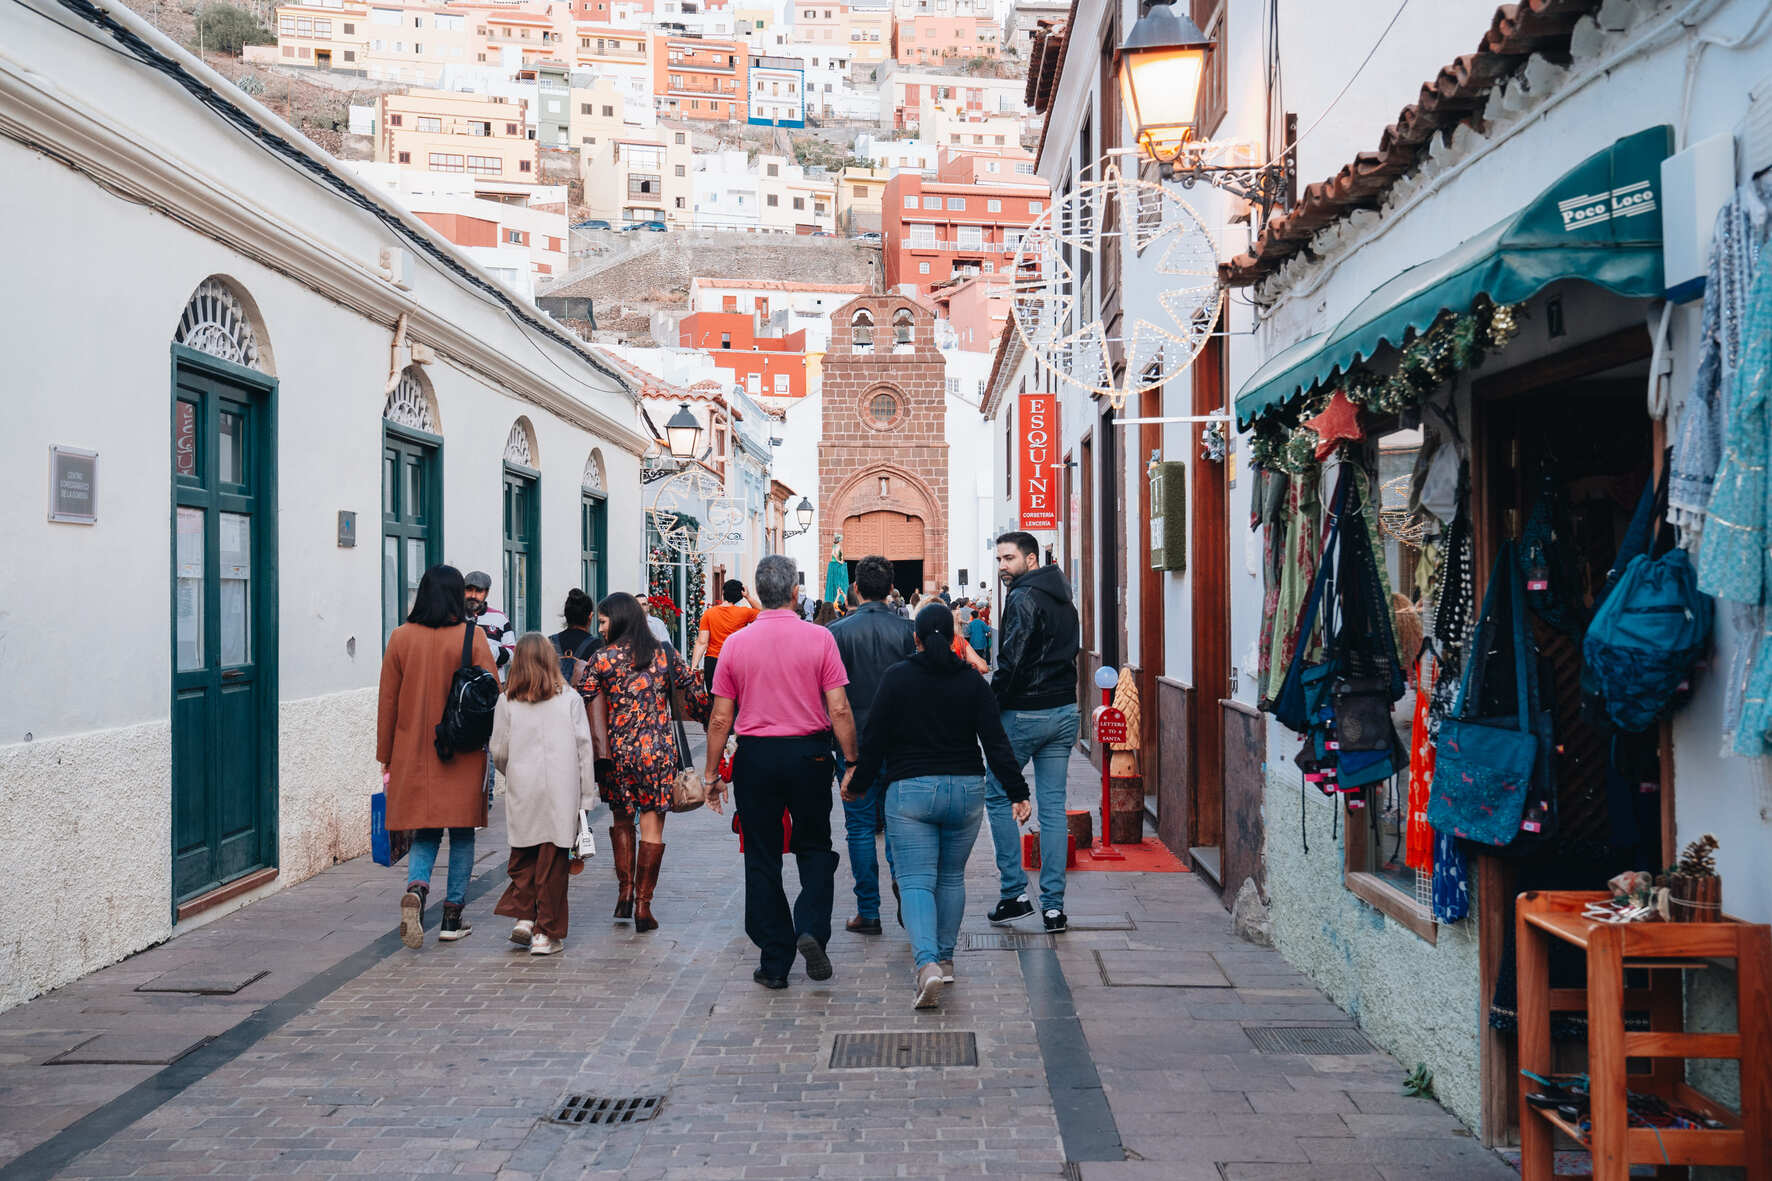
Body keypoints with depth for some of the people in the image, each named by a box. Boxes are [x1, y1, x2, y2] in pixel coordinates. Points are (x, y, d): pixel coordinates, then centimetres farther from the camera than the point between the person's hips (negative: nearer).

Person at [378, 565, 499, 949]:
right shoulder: (472, 637, -6)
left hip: (413, 755, 2)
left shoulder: (401, 637, 1)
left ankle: (416, 889, -15)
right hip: (463, 757, -2)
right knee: (462, 832, 9)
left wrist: (386, 758, 12)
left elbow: (388, 701, 5)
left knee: (425, 833, 11)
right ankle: (452, 917, 11)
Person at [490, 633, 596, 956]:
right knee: (553, 861, 4)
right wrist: (586, 796, 4)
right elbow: (584, 748, -2)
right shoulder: (569, 699, -2)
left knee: (523, 857, 16)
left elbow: (499, 751, 3)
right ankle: (546, 933, 6)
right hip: (561, 793, -1)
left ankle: (523, 916, 6)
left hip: (522, 795, 1)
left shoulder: (507, 702, 0)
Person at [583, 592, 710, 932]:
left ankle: (625, 891, 15)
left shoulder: (603, 658, -3)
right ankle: (643, 904, 2)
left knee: (621, 820, 19)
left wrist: (599, 747, 6)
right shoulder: (664, 654, 3)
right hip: (659, 751, 0)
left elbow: (589, 707, -3)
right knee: (652, 826, 3)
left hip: (618, 751, 0)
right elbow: (696, 693, 5)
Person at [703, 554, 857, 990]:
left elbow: (720, 718, 2)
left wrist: (711, 774, 10)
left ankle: (774, 962, 12)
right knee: (815, 848, 17)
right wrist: (852, 762, 1)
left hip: (755, 758, 1)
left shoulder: (735, 643, -1)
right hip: (810, 755, -1)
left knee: (762, 860, 9)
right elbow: (839, 711, -8)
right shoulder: (819, 638, -6)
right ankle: (811, 929, -5)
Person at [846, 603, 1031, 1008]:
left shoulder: (896, 678, -4)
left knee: (916, 881, -5)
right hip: (966, 791, 3)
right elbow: (996, 743, -3)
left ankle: (927, 963, -24)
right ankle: (945, 958, 27)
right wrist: (1017, 793, -1)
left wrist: (857, 784, 10)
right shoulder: (972, 682, 2)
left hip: (910, 792, -3)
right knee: (952, 877, 19)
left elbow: (874, 739, -3)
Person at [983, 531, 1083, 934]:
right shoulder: (1063, 600, 14)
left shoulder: (1023, 599, -13)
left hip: (1025, 714, -7)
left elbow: (1012, 660, -19)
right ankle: (1053, 904, 7)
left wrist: (992, 704, -10)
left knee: (997, 796, 8)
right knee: (1053, 807, 7)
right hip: (1065, 711, 7)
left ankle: (1015, 893, 6)